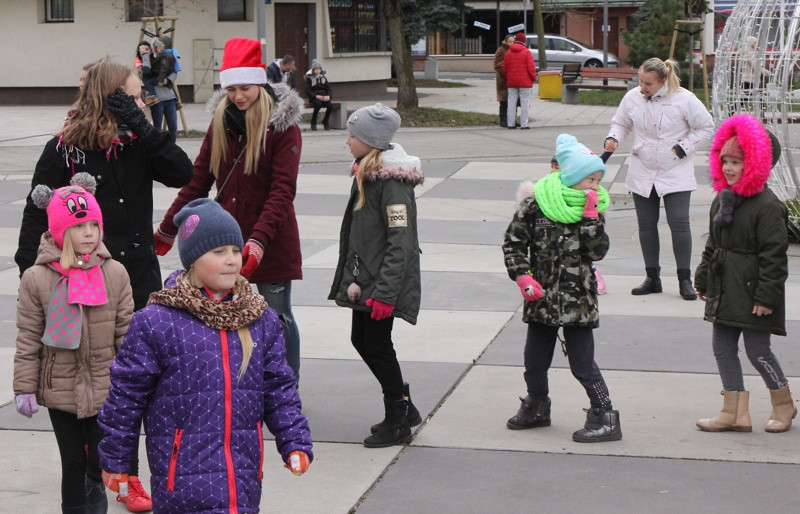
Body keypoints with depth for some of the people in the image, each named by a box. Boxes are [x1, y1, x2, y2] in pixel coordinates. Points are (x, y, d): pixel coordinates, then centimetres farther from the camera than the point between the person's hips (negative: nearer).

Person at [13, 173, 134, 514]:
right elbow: (28, 339, -3)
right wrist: (24, 388, -3)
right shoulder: (37, 278, -8)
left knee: (101, 464, 8)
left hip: (105, 391, 1)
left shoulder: (114, 274, -4)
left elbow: (127, 332, 1)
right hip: (60, 390, -1)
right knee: (73, 465, 9)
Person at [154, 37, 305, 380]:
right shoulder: (220, 123, 5)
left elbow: (282, 191, -17)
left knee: (277, 316, 6)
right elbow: (198, 180, 11)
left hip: (272, 240, -4)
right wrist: (168, 229, 11)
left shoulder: (283, 127, -10)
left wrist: (259, 240, -30)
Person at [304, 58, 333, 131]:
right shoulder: (309, 78, -1)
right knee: (318, 104, -36)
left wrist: (328, 96, -13)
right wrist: (317, 96, -24)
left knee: (330, 105, -26)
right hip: (313, 97, -4)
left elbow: (328, 88, 10)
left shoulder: (323, 78, 12)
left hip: (323, 96, 4)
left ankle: (325, 121, 0)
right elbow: (308, 92, -9)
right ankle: (313, 122, -14)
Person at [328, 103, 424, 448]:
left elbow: (401, 242, -22)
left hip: (384, 281, -10)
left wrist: (384, 292, -26)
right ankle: (404, 408, 27)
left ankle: (398, 423, 11)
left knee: (377, 345, -3)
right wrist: (353, 277, 20)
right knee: (362, 339, 13)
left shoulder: (393, 181, -19)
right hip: (364, 278, 10)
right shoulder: (367, 173, 11)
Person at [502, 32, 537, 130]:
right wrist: (534, 78, 5)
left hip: (511, 82, 4)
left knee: (511, 102, 7)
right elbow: (531, 67, -10)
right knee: (524, 103, -1)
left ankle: (511, 123, 6)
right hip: (525, 81, -4)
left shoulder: (508, 52, 6)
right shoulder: (527, 52, -6)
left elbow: (504, 69, 9)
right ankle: (524, 124, -3)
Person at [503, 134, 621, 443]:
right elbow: (513, 242, 0)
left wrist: (590, 217, -19)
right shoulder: (536, 204, -5)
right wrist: (522, 276, -10)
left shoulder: (593, 208, -2)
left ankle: (605, 418, 5)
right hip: (542, 297, 2)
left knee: (582, 363, -4)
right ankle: (536, 408, 38)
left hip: (577, 300, -2)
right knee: (535, 359, 14)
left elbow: (597, 251, -11)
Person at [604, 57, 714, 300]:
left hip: (676, 173, -4)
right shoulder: (632, 98, -2)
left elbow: (706, 127, -3)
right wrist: (613, 138, -7)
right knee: (646, 224, 7)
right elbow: (621, 123, 14)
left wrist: (682, 148, -10)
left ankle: (685, 280, 0)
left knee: (679, 223, -10)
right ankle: (652, 278, 18)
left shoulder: (684, 99, -12)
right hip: (642, 172, 4)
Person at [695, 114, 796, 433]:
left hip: (751, 292, -8)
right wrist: (703, 280, 18)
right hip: (724, 290, 8)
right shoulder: (722, 200, 10)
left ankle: (783, 404, 20)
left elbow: (774, 255, -17)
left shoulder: (767, 206, -15)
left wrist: (767, 296, -19)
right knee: (722, 347, 7)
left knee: (757, 351, -1)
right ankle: (735, 412, 13)